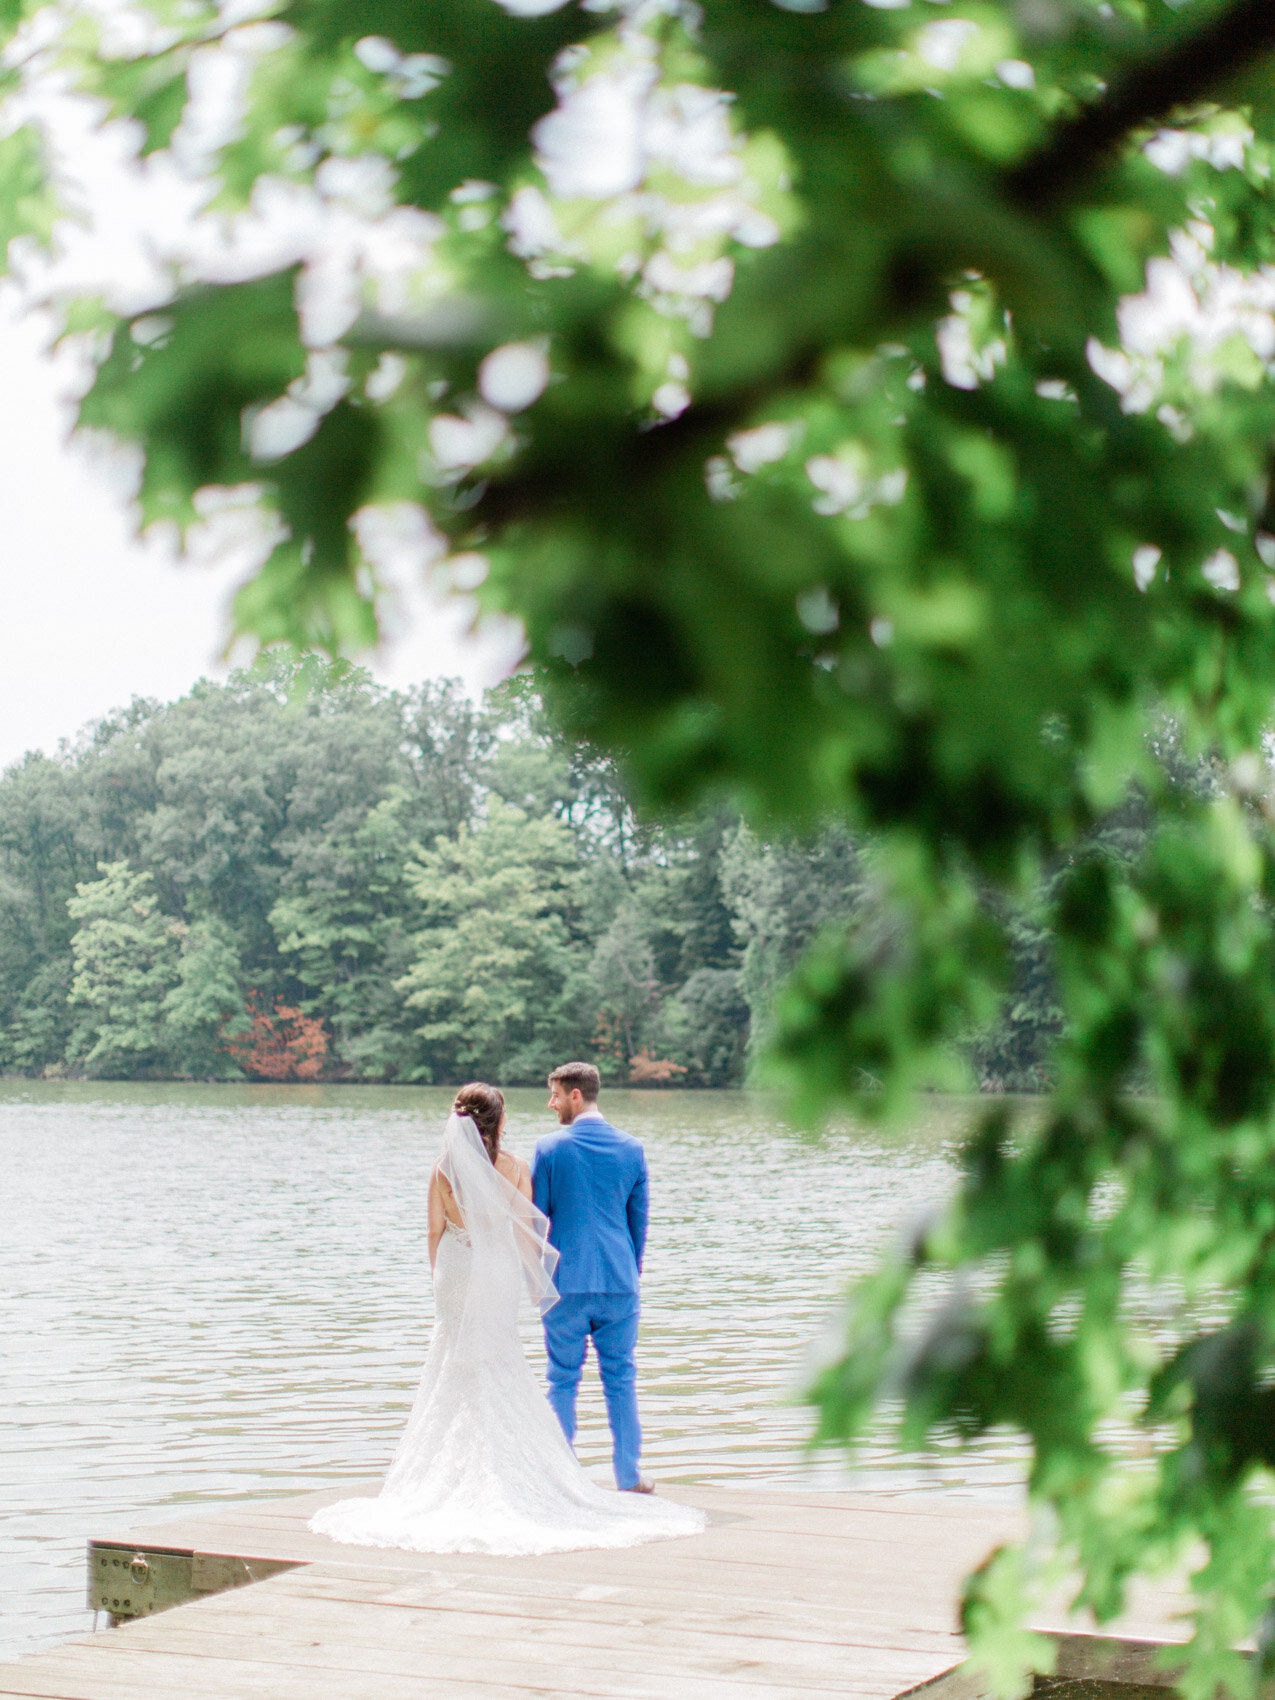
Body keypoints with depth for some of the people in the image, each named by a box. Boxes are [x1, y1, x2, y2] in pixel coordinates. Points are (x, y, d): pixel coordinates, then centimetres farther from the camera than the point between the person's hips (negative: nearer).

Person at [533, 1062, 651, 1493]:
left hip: (566, 1280, -2)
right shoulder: (631, 1149, 3)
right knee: (621, 1379, 8)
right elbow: (639, 1218, 10)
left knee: (563, 1380, 5)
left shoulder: (550, 1147, -5)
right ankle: (628, 1476, 9)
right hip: (619, 1280, 2)